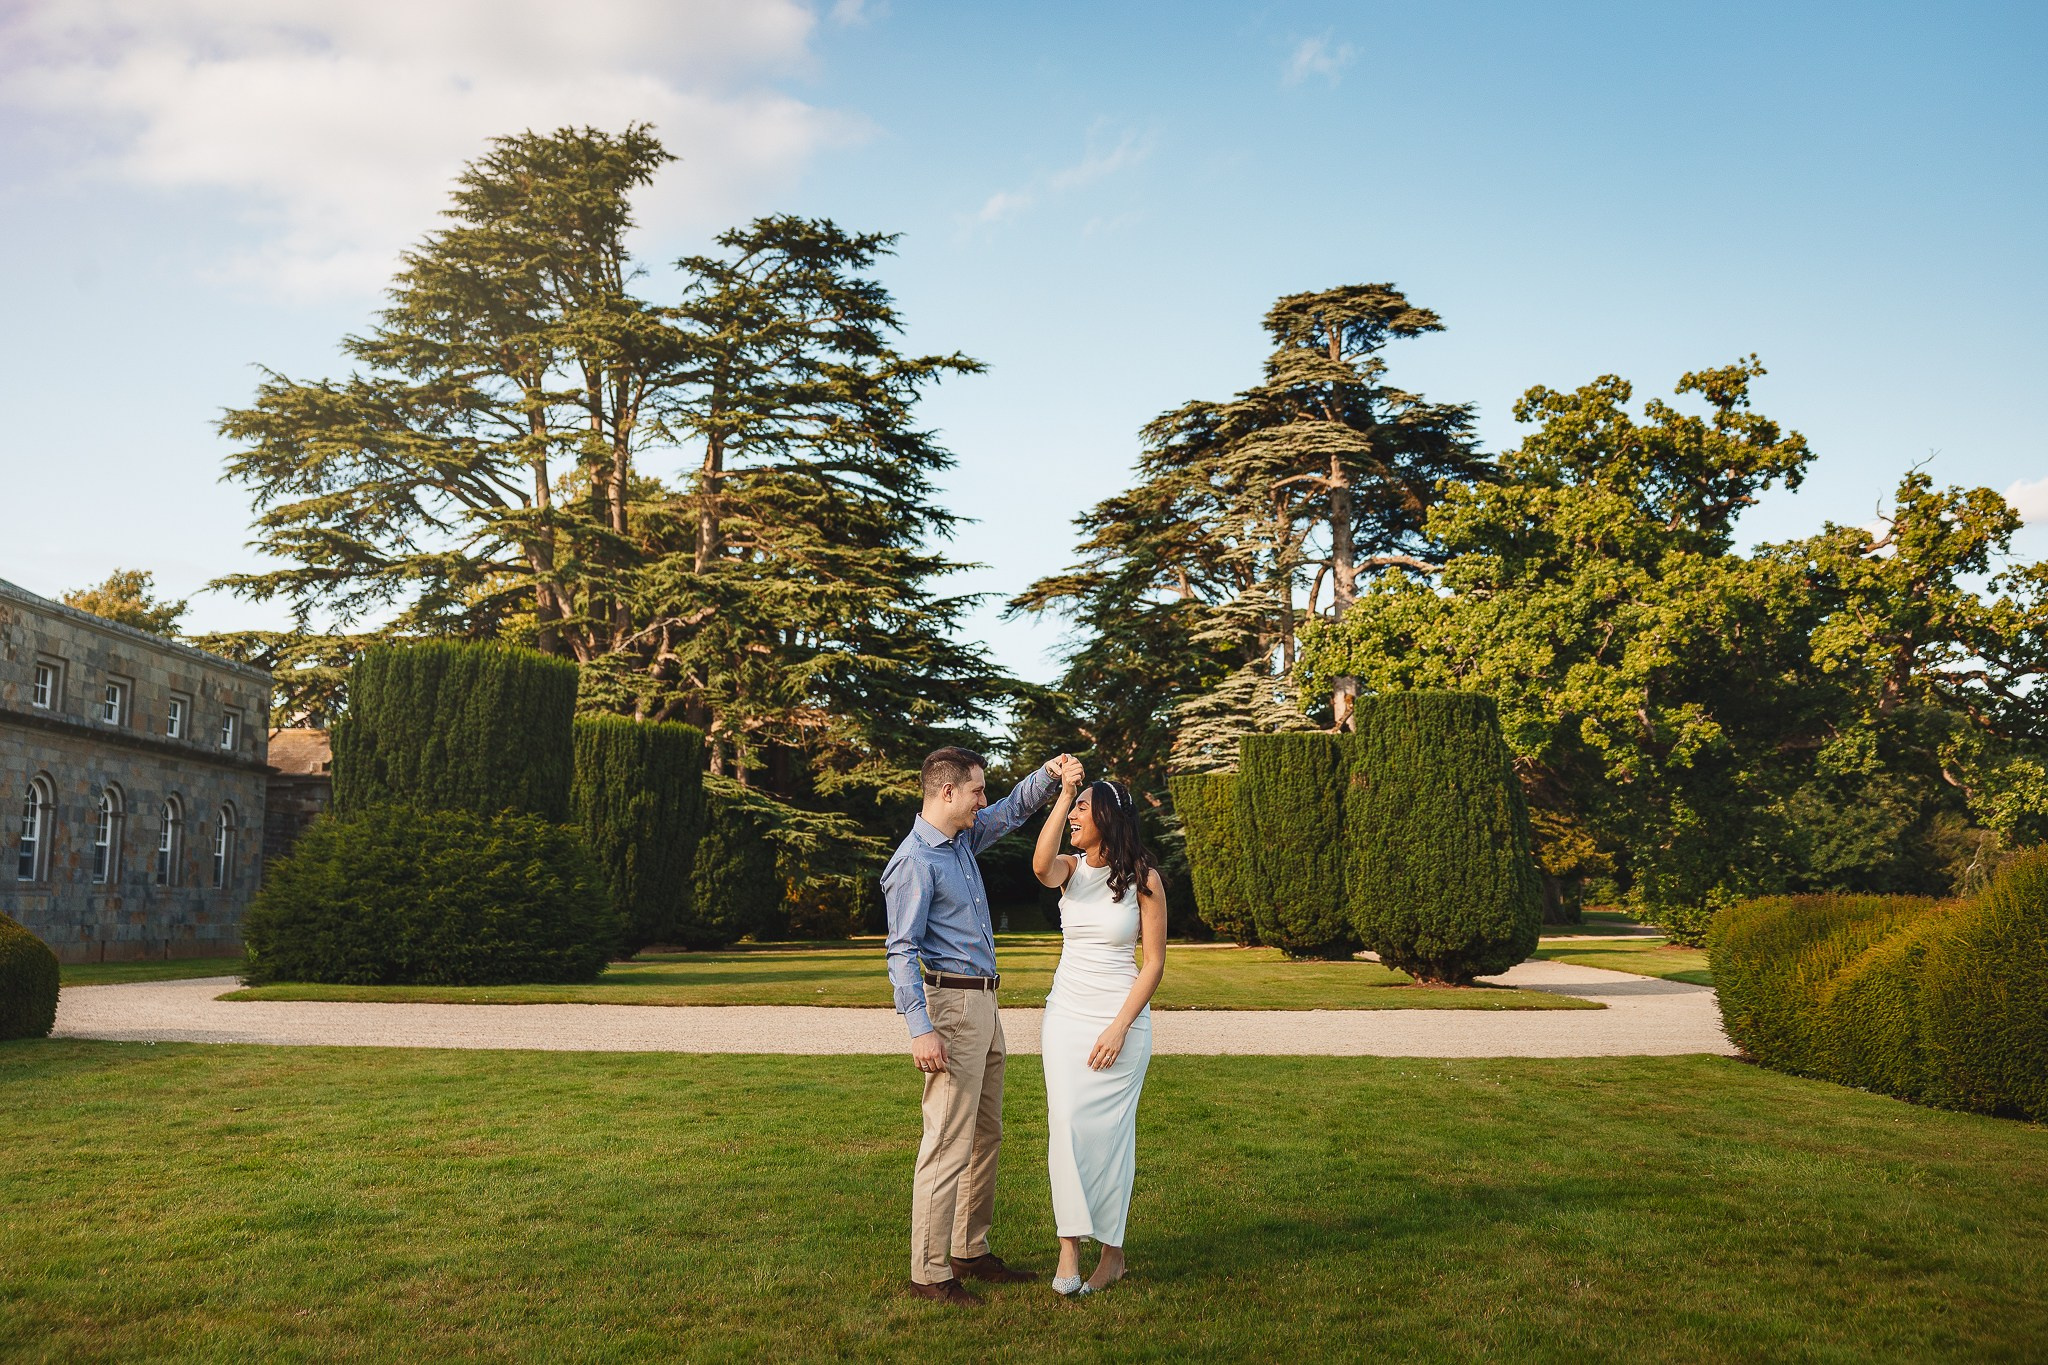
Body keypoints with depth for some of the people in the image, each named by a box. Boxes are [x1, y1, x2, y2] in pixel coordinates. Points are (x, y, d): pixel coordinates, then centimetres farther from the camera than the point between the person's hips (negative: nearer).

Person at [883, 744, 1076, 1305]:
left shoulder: (962, 839, 12)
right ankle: (929, 1272, -1)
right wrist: (920, 1029, -25)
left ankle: (971, 1252, 24)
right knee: (949, 1143, -8)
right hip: (950, 1006, -10)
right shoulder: (914, 862, -15)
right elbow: (902, 952, -18)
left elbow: (1013, 811, 29)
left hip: (984, 1006, 10)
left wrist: (1048, 774, 11)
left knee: (986, 1136, 14)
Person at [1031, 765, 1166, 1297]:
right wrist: (1062, 793, -20)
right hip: (1066, 1013, 3)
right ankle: (1070, 1244, 3)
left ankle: (1112, 1251, 13)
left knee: (1107, 1130, 2)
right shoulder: (1071, 869, 4)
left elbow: (1154, 962, -6)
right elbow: (1040, 865, -23)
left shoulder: (1143, 878, -6)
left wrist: (1119, 1027, -13)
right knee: (1067, 1126, -3)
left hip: (1121, 1018, -3)